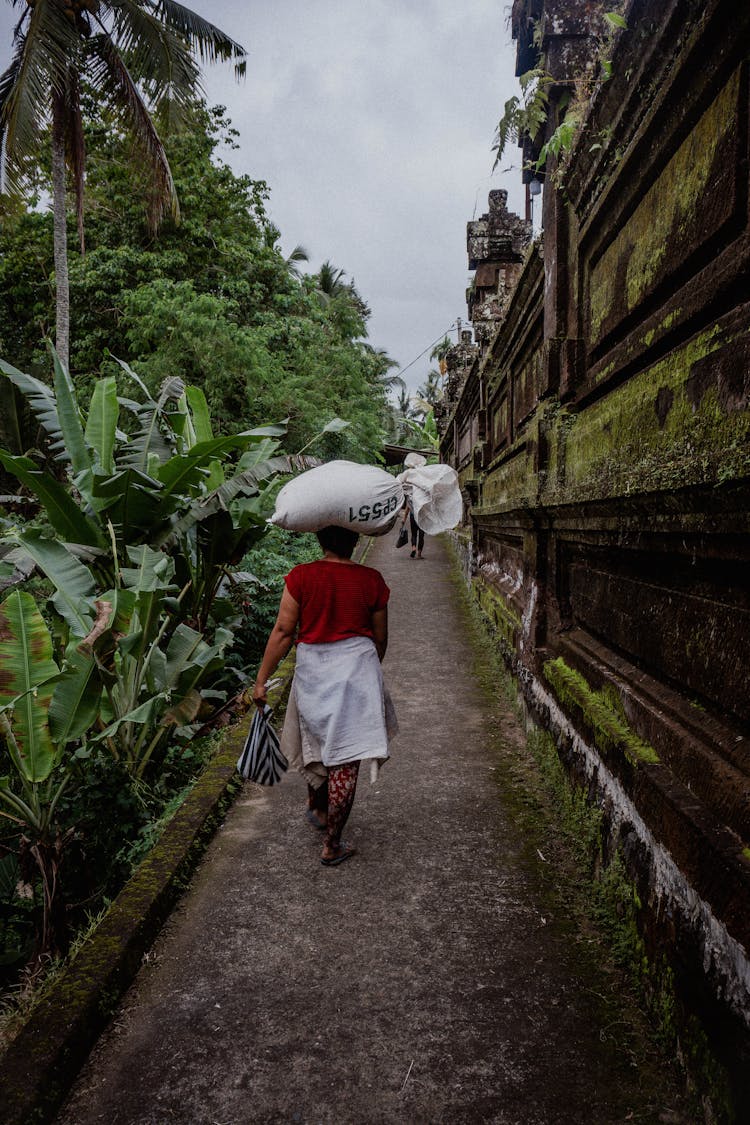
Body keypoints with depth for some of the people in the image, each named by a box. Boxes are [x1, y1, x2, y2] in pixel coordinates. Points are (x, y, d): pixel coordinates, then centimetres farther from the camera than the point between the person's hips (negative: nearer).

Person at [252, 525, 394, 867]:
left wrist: (261, 679, 0)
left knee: (316, 740, 25)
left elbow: (283, 632, -8)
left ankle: (316, 806, 48)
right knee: (345, 759, 6)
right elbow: (380, 639, 3)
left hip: (313, 670, 1)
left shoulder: (301, 577, -9)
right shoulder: (372, 580, -5)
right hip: (357, 667, -1)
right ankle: (332, 845, 13)